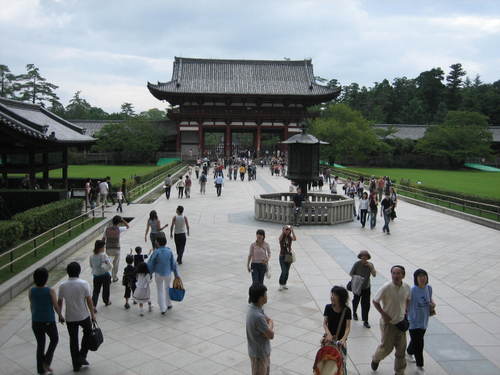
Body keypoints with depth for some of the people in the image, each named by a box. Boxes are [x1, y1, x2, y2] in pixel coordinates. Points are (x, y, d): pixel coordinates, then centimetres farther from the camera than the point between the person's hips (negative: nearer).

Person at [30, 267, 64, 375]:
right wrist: (61, 316, 7)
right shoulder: (50, 291, -19)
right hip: (49, 322, -4)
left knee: (40, 344, 18)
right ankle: (46, 362, 12)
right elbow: (56, 306, -11)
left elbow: (31, 306, 6)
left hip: (36, 322, 4)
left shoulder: (31, 291, -7)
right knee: (54, 339, 23)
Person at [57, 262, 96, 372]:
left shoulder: (62, 286, -8)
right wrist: (93, 314, 3)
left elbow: (59, 302, 0)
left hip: (70, 318, 2)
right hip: (84, 316, -2)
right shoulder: (84, 284, -14)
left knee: (73, 340, 13)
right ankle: (82, 356, 17)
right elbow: (89, 300, -9)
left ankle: (76, 365, 20)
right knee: (88, 333, 24)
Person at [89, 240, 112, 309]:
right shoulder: (103, 256, -20)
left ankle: (93, 305, -6)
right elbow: (110, 266, -20)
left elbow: (91, 266, 7)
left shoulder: (91, 256, -6)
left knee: (96, 291, 9)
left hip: (96, 276, 3)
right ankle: (106, 301, 38)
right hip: (105, 275, -3)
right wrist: (106, 268, -3)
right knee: (106, 289, 19)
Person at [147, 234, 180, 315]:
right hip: (168, 273, 2)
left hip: (158, 274, -2)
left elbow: (150, 264, -13)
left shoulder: (156, 252, -20)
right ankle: (168, 304, 40)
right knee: (167, 288, 27)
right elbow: (173, 263, -5)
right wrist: (176, 274, 6)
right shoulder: (169, 251, -12)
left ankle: (163, 309, 13)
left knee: (160, 291, 13)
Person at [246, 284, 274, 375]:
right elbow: (271, 335, -24)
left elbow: (270, 320, 3)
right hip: (259, 354, -9)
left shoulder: (255, 307, -4)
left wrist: (270, 326, -17)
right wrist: (270, 327, -5)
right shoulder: (257, 316, -34)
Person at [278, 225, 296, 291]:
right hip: (282, 256, -3)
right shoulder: (282, 237, -7)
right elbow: (280, 238, -32)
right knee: (283, 271, -12)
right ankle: (281, 285, 1)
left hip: (289, 256, 3)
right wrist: (283, 231, -44)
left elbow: (295, 239, -22)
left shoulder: (290, 237, 0)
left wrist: (292, 231, -31)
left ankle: (284, 284, 24)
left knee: (287, 272, 10)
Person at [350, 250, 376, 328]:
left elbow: (374, 275, -16)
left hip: (366, 287, 1)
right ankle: (354, 313, 49)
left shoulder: (370, 265, -9)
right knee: (356, 301, 19)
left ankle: (365, 321, 5)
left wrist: (371, 267, -28)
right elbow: (351, 273, -8)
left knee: (366, 304, -3)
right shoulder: (357, 264, -16)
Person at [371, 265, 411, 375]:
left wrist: (406, 313, 3)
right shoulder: (386, 287, -22)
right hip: (388, 322, -4)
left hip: (401, 322, 4)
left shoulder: (406, 287, -9)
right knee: (386, 347, 6)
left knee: (401, 348, 11)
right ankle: (375, 359, 39)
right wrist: (383, 314, -17)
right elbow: (375, 301, -11)